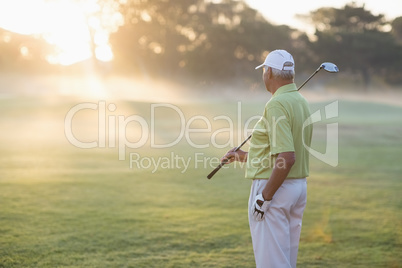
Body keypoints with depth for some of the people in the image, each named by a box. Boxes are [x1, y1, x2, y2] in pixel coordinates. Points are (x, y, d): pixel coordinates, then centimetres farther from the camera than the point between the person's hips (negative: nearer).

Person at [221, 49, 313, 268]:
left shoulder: (276, 105, -19)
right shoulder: (301, 102, 11)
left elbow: (287, 158, -27)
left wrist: (264, 197, -21)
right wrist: (244, 156, 26)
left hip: (274, 189, -10)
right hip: (299, 187, 10)